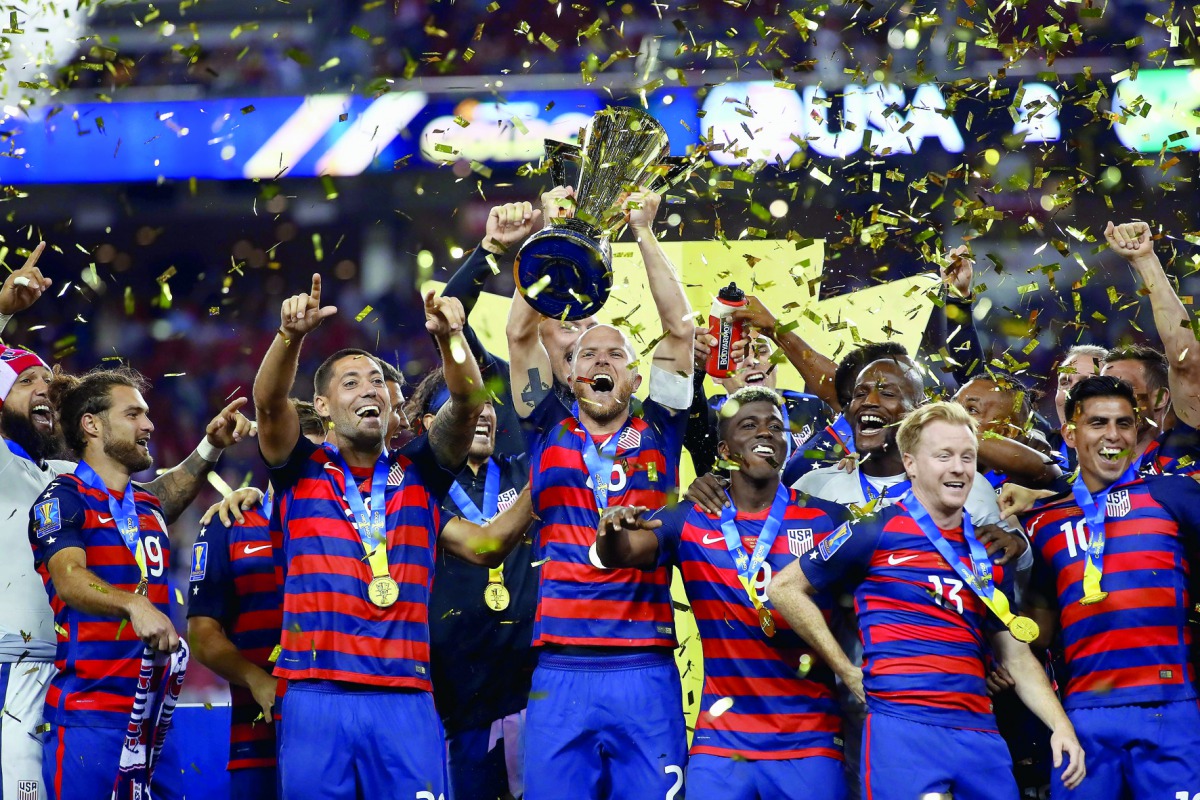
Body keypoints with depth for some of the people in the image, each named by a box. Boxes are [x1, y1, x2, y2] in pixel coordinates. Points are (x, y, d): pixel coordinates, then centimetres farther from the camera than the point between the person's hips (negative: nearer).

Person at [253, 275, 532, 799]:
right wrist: (292, 335, -25)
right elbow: (270, 403, -6)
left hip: (405, 700, 1)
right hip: (316, 694, -1)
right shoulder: (302, 471, 11)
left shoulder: (418, 476, 14)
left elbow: (467, 404, 0)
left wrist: (448, 338, -19)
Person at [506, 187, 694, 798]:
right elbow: (521, 333, 6)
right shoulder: (551, 433, 13)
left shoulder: (657, 433, 12)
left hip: (646, 670, 0)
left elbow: (680, 329, 6)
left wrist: (644, 232, 5)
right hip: (561, 670, 0)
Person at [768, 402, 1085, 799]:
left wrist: (1061, 724, 6)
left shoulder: (989, 554, 17)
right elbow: (786, 588, 5)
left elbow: (1017, 656, 21)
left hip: (980, 732, 5)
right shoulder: (875, 533, 1)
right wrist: (847, 671, 2)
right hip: (902, 726, -5)